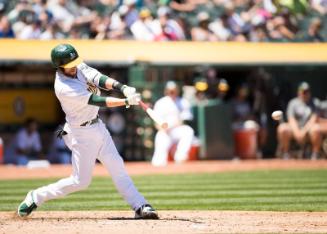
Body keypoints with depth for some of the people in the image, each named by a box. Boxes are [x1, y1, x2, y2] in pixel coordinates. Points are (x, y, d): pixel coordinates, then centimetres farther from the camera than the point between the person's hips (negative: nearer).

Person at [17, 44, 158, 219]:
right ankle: (36, 197, 13)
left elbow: (100, 79, -18)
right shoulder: (63, 88, -27)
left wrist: (122, 88, -36)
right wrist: (127, 101, -35)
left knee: (117, 168, 5)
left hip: (97, 126, 8)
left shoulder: (79, 68, -4)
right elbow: (95, 101, -30)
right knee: (80, 181, 0)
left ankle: (140, 206, 6)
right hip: (82, 133, -8)